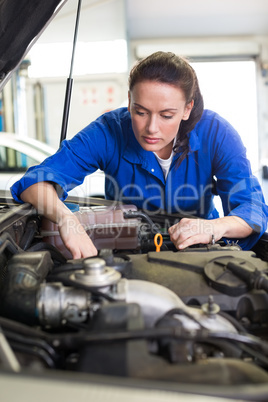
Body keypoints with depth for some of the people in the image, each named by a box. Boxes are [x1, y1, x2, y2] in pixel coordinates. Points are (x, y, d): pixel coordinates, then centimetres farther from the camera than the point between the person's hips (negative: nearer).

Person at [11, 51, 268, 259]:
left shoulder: (215, 133, -17)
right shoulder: (110, 132, -20)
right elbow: (36, 181, -25)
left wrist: (214, 227, -44)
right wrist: (66, 219, -48)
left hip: (197, 253, 2)